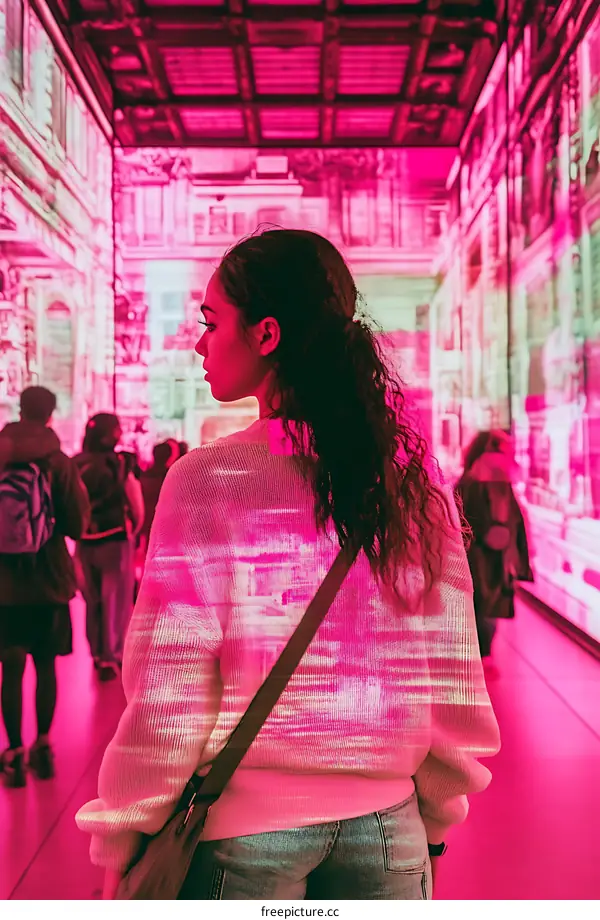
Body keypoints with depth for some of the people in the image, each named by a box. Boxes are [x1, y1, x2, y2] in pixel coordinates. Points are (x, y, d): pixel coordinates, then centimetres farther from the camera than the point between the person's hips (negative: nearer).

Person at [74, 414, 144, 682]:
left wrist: (79, 530, 13)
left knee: (92, 600, 17)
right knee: (115, 600, 7)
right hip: (115, 539, -4)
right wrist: (134, 529, 8)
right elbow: (137, 506, -9)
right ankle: (110, 657, 6)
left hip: (85, 541, 4)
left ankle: (97, 653, 28)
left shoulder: (75, 465, -2)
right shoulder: (119, 464, -13)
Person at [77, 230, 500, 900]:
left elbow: (168, 691, -13)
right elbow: (454, 678, -1)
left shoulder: (208, 479, -15)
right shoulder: (415, 477, -5)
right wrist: (435, 820, 13)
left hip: (244, 822, -2)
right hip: (383, 817, 3)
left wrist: (121, 843, 1)